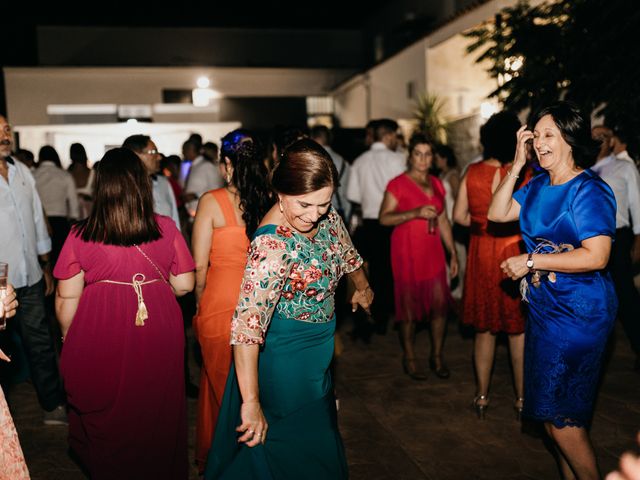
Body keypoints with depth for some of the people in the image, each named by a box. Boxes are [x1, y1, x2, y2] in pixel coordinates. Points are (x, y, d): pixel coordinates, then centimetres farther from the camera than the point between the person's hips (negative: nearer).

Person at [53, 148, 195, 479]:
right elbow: (184, 285, -2)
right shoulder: (166, 229, -8)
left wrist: (68, 339, 13)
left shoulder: (80, 236, -11)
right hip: (158, 339, 1)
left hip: (99, 338, -1)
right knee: (157, 417, 20)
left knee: (105, 420, 22)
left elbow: (66, 298, -4)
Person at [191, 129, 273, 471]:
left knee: (221, 382, 15)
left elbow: (200, 265, -9)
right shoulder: (270, 201, -3)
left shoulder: (212, 201, -10)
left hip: (221, 303, -2)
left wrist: (199, 302, 6)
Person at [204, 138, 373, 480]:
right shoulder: (273, 245, -33)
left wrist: (361, 288, 31)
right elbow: (248, 325, -39)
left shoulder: (326, 218, -9)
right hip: (284, 364, -8)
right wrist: (251, 402, -40)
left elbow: (346, 253, 13)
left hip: (318, 358, 8)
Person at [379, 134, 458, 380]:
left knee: (440, 304, 1)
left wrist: (453, 253, 13)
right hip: (407, 252, -5)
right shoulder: (398, 184, -5)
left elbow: (443, 221, 16)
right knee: (409, 307, 3)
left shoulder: (436, 184, 12)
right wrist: (415, 213, -22)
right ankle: (409, 359, 20)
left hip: (433, 251, 5)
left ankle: (437, 356, 19)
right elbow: (384, 218, -13)